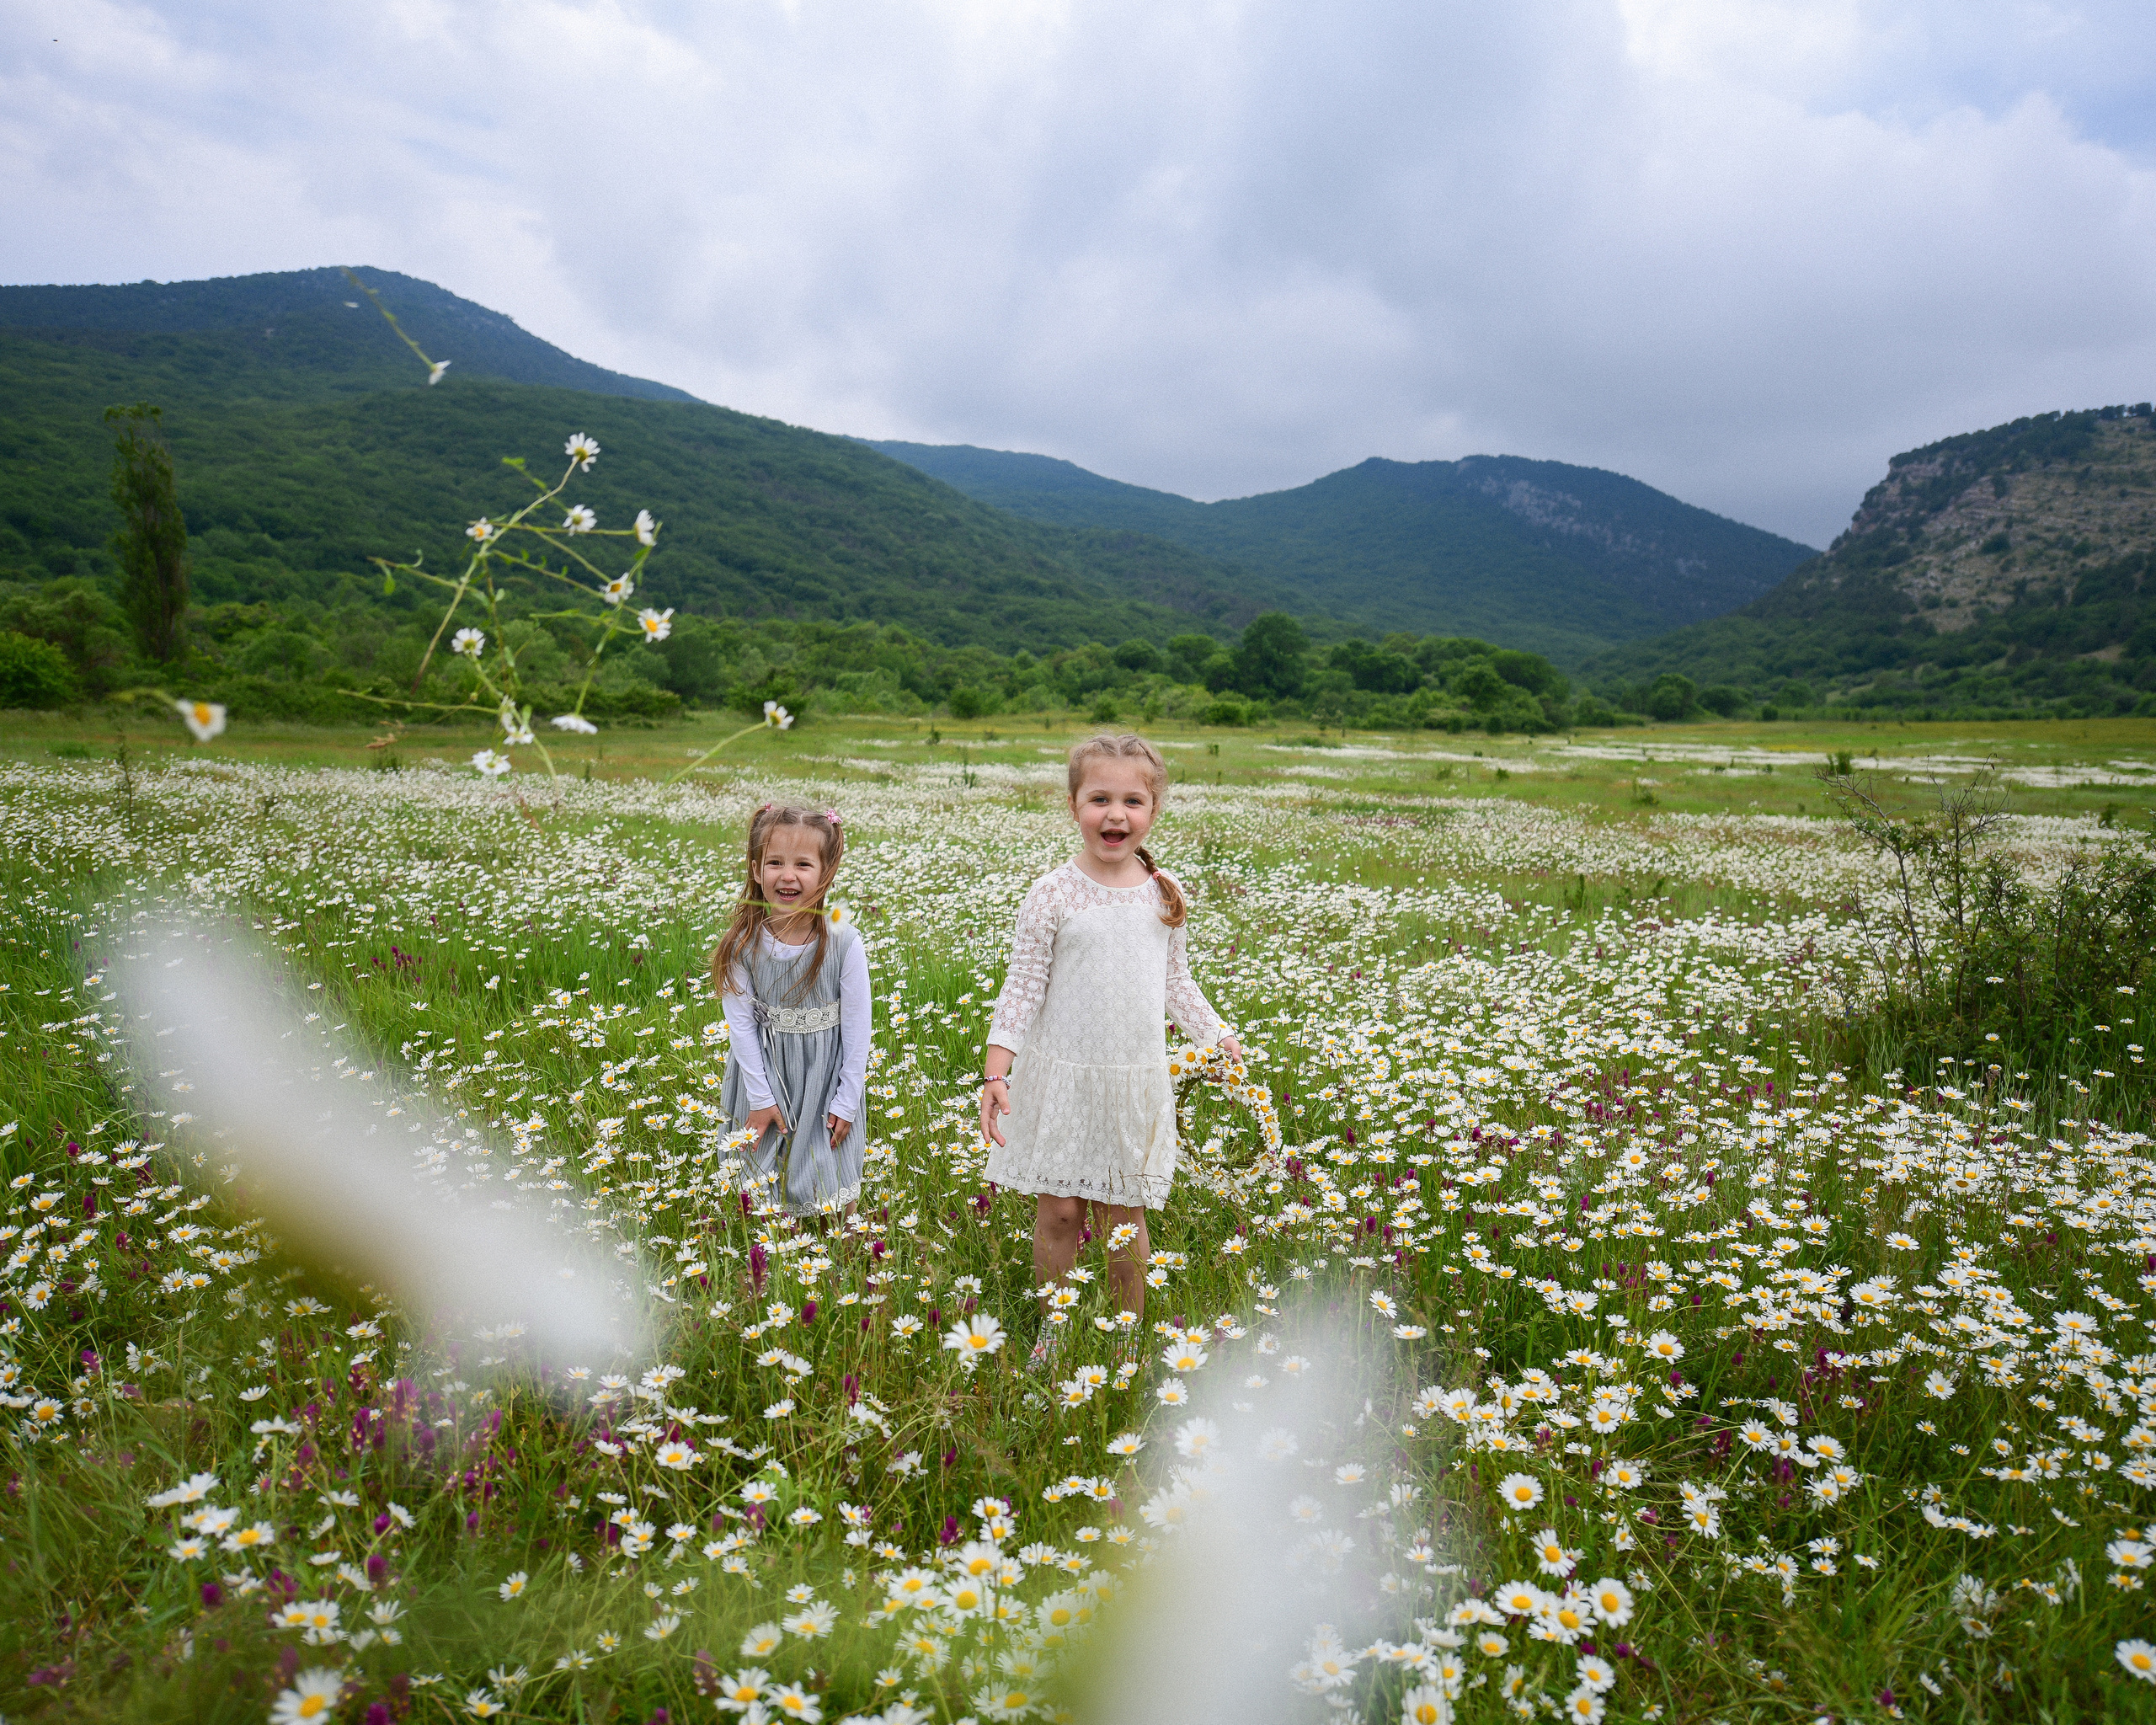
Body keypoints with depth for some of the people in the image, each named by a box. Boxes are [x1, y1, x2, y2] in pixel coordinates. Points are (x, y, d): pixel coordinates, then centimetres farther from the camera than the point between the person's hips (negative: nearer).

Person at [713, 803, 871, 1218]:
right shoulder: (743, 943, -12)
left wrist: (847, 1102, -7)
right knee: (767, 1187, 11)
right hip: (766, 1075, 1)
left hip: (826, 1078, -1)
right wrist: (760, 1097, -7)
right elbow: (741, 1024, -6)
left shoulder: (844, 942, -16)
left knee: (833, 1191, 10)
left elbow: (857, 1028, -9)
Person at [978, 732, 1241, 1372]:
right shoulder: (1053, 895, -9)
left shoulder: (1163, 895, 3)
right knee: (1059, 1210, 5)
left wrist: (1220, 1038, 7)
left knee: (1126, 1217, 9)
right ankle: (1051, 1330, 25)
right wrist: (995, 1073, -15)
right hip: (1061, 1076, -2)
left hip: (1137, 1081, 2)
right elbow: (1022, 990, -8)